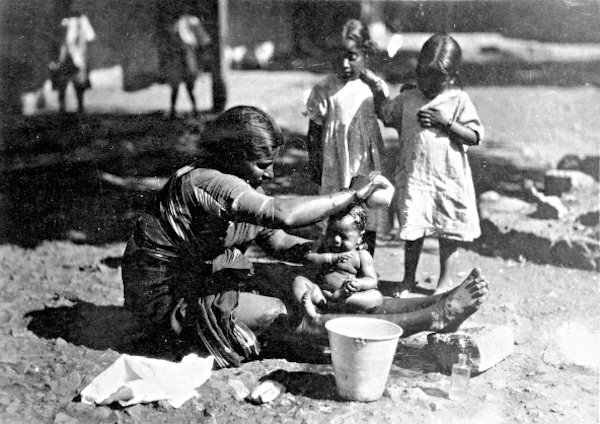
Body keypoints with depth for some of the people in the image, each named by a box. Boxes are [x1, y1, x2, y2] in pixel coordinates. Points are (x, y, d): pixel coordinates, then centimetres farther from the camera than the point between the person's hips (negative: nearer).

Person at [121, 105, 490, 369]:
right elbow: (283, 214, -37)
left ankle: (430, 306, -10)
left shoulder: (244, 185, 5)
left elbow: (278, 241, 4)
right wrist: (352, 195, -29)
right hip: (170, 298, -8)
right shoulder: (202, 181, -26)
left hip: (207, 279, 9)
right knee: (284, 315, -21)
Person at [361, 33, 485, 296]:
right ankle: (408, 278, 25)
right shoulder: (408, 99, 4)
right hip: (413, 177, 2)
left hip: (449, 178, -2)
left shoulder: (459, 101, -4)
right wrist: (378, 90, 2)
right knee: (412, 230, 8)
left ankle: (445, 280, 25)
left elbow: (475, 136, -8)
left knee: (448, 231, 9)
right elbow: (385, 114, 18)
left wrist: (445, 122, -18)